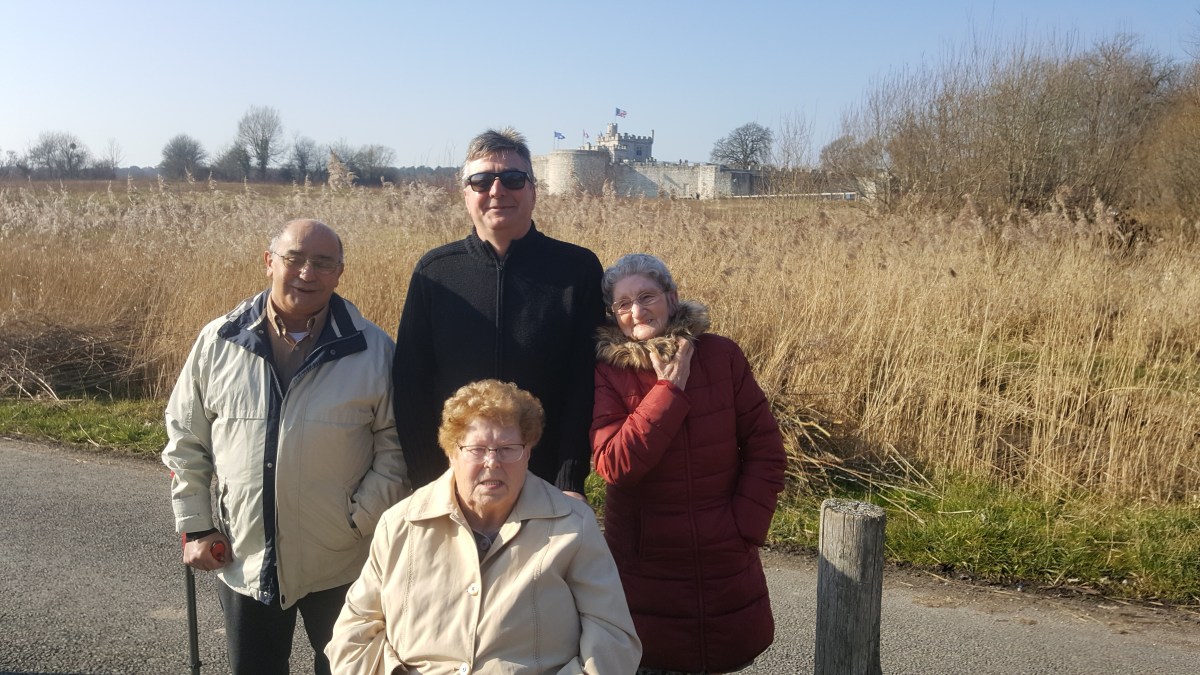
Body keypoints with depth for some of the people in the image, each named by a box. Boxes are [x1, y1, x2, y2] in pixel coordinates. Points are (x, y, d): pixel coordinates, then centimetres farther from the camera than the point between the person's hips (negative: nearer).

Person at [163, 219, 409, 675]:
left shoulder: (373, 349, -8)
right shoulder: (218, 342, -2)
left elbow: (395, 445, -3)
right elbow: (185, 440, 6)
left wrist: (361, 519, -10)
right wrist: (194, 526, 4)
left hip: (340, 564, -1)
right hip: (243, 562, 2)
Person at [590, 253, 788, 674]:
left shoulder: (721, 355, -4)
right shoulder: (608, 372, -8)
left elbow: (766, 450, -1)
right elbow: (613, 465, -20)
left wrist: (745, 527, -9)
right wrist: (669, 389, -20)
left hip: (726, 562, 2)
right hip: (645, 564, -2)